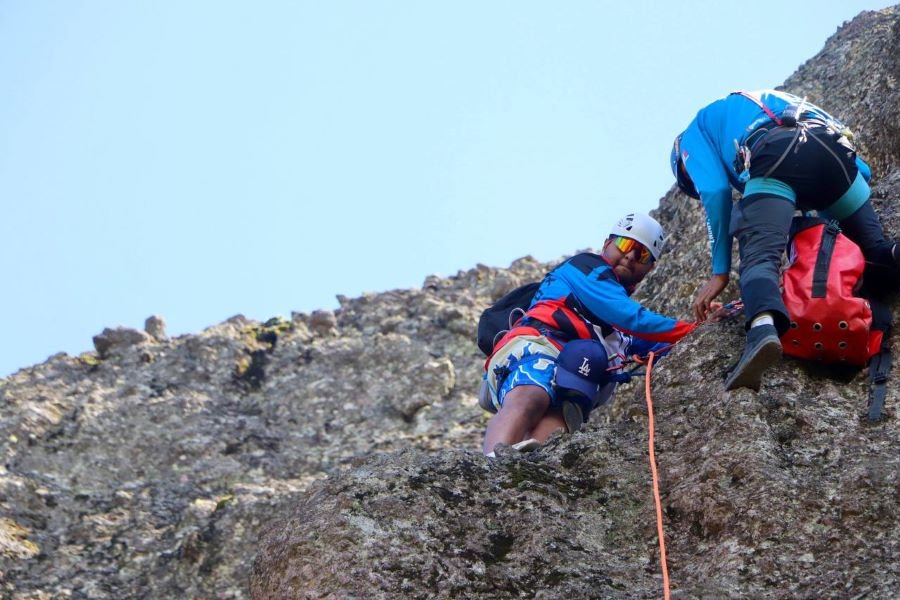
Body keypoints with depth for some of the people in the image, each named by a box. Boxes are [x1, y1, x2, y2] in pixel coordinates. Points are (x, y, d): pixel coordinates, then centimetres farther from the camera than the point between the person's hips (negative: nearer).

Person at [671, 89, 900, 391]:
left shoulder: (695, 132, 31)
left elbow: (714, 192, 11)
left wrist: (720, 272, 10)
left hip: (775, 156, -5)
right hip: (834, 149, 5)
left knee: (760, 256, -17)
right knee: (875, 254, 13)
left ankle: (763, 329, -48)